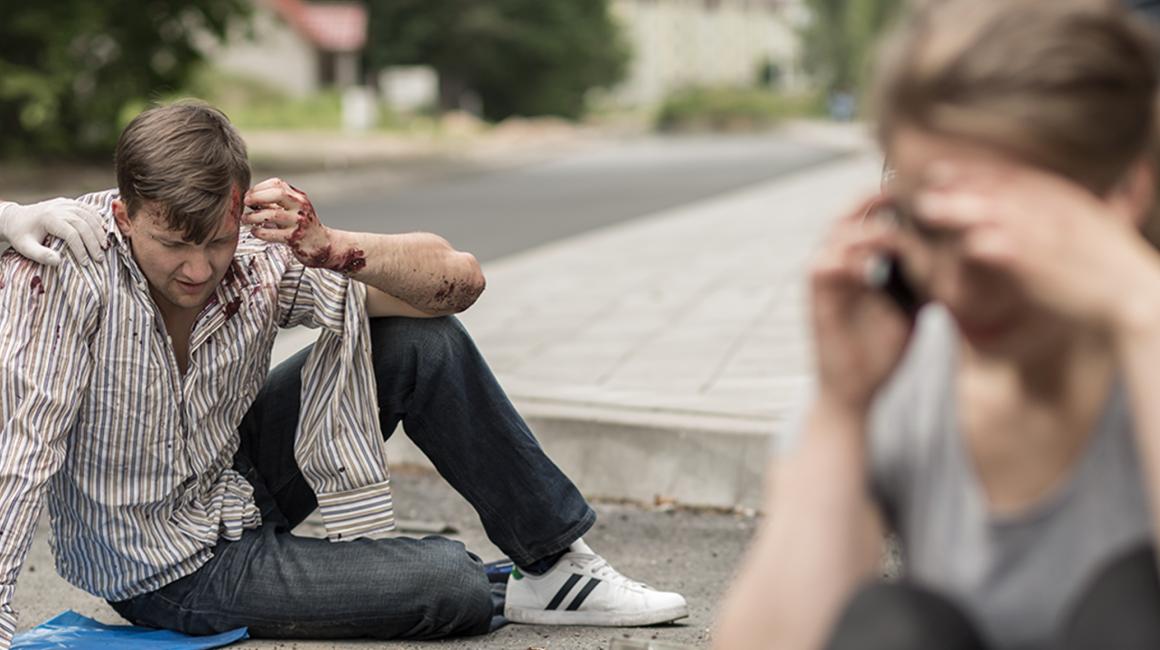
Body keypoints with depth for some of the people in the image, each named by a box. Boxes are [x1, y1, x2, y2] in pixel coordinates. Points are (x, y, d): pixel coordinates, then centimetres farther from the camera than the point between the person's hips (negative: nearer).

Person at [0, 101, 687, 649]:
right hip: (174, 572, -5)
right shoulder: (64, 263, -30)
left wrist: (332, 250, -36)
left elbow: (460, 279, -18)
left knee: (426, 343, -11)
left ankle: (558, 565, 6)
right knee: (452, 584, -18)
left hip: (236, 477, 5)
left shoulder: (260, 248, -19)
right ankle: (503, 587, 21)